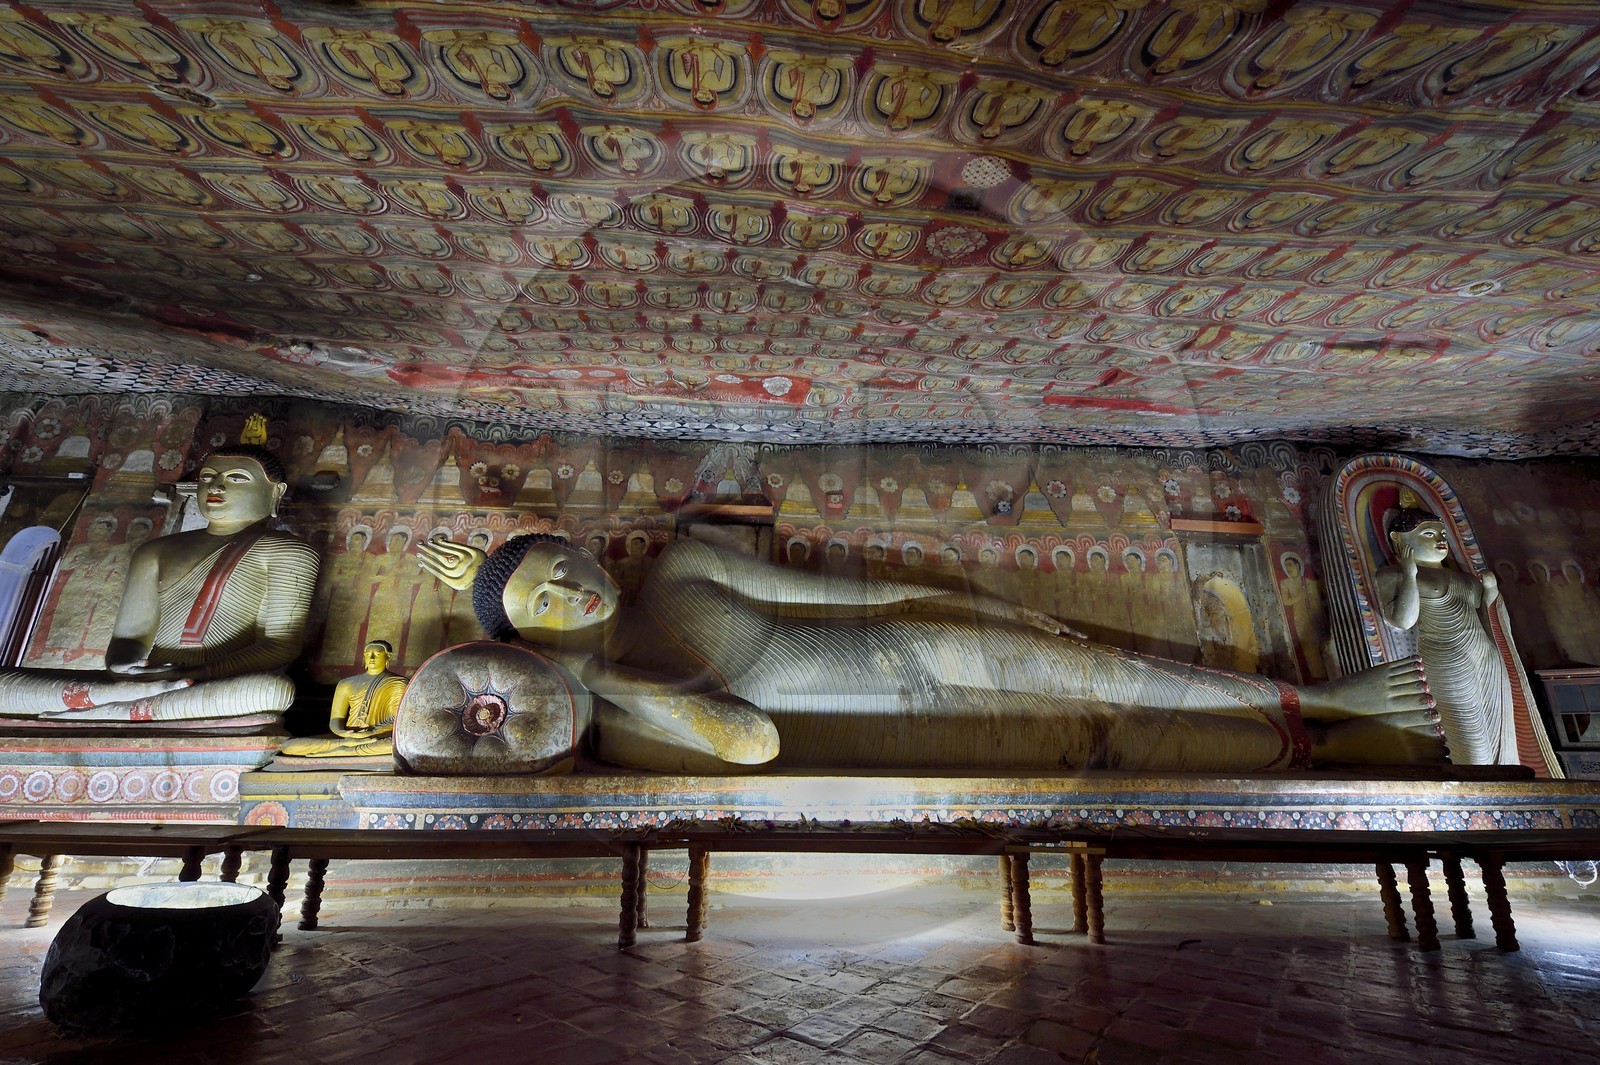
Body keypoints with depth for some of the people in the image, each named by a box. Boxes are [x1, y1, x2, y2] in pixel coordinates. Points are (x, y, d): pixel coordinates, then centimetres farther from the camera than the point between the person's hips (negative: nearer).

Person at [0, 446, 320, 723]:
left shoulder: (285, 551, 3)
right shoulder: (156, 550, 20)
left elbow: (279, 646, -6)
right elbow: (129, 634, 13)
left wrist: (185, 678, -17)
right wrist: (125, 675, -10)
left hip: (221, 690, -4)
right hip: (148, 680, 4)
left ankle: (122, 710, -24)